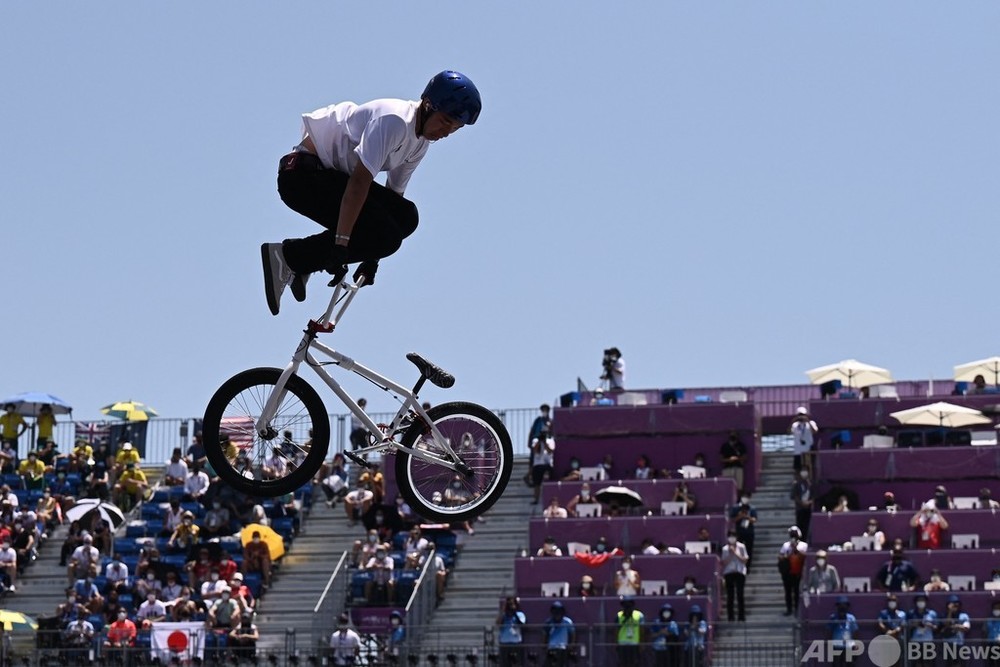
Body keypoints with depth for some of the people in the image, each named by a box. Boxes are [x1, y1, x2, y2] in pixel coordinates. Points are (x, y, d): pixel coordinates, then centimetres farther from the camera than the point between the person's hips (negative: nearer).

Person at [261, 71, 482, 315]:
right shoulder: (394, 120, -22)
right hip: (302, 173, -10)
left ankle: (304, 262, 0)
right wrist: (341, 243, -31)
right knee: (385, 235, -19)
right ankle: (287, 255, -13)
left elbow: (394, 195, 13)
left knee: (406, 217, -5)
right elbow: (359, 181, -28)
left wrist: (371, 257, 10)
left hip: (332, 175, 10)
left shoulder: (420, 143, 8)